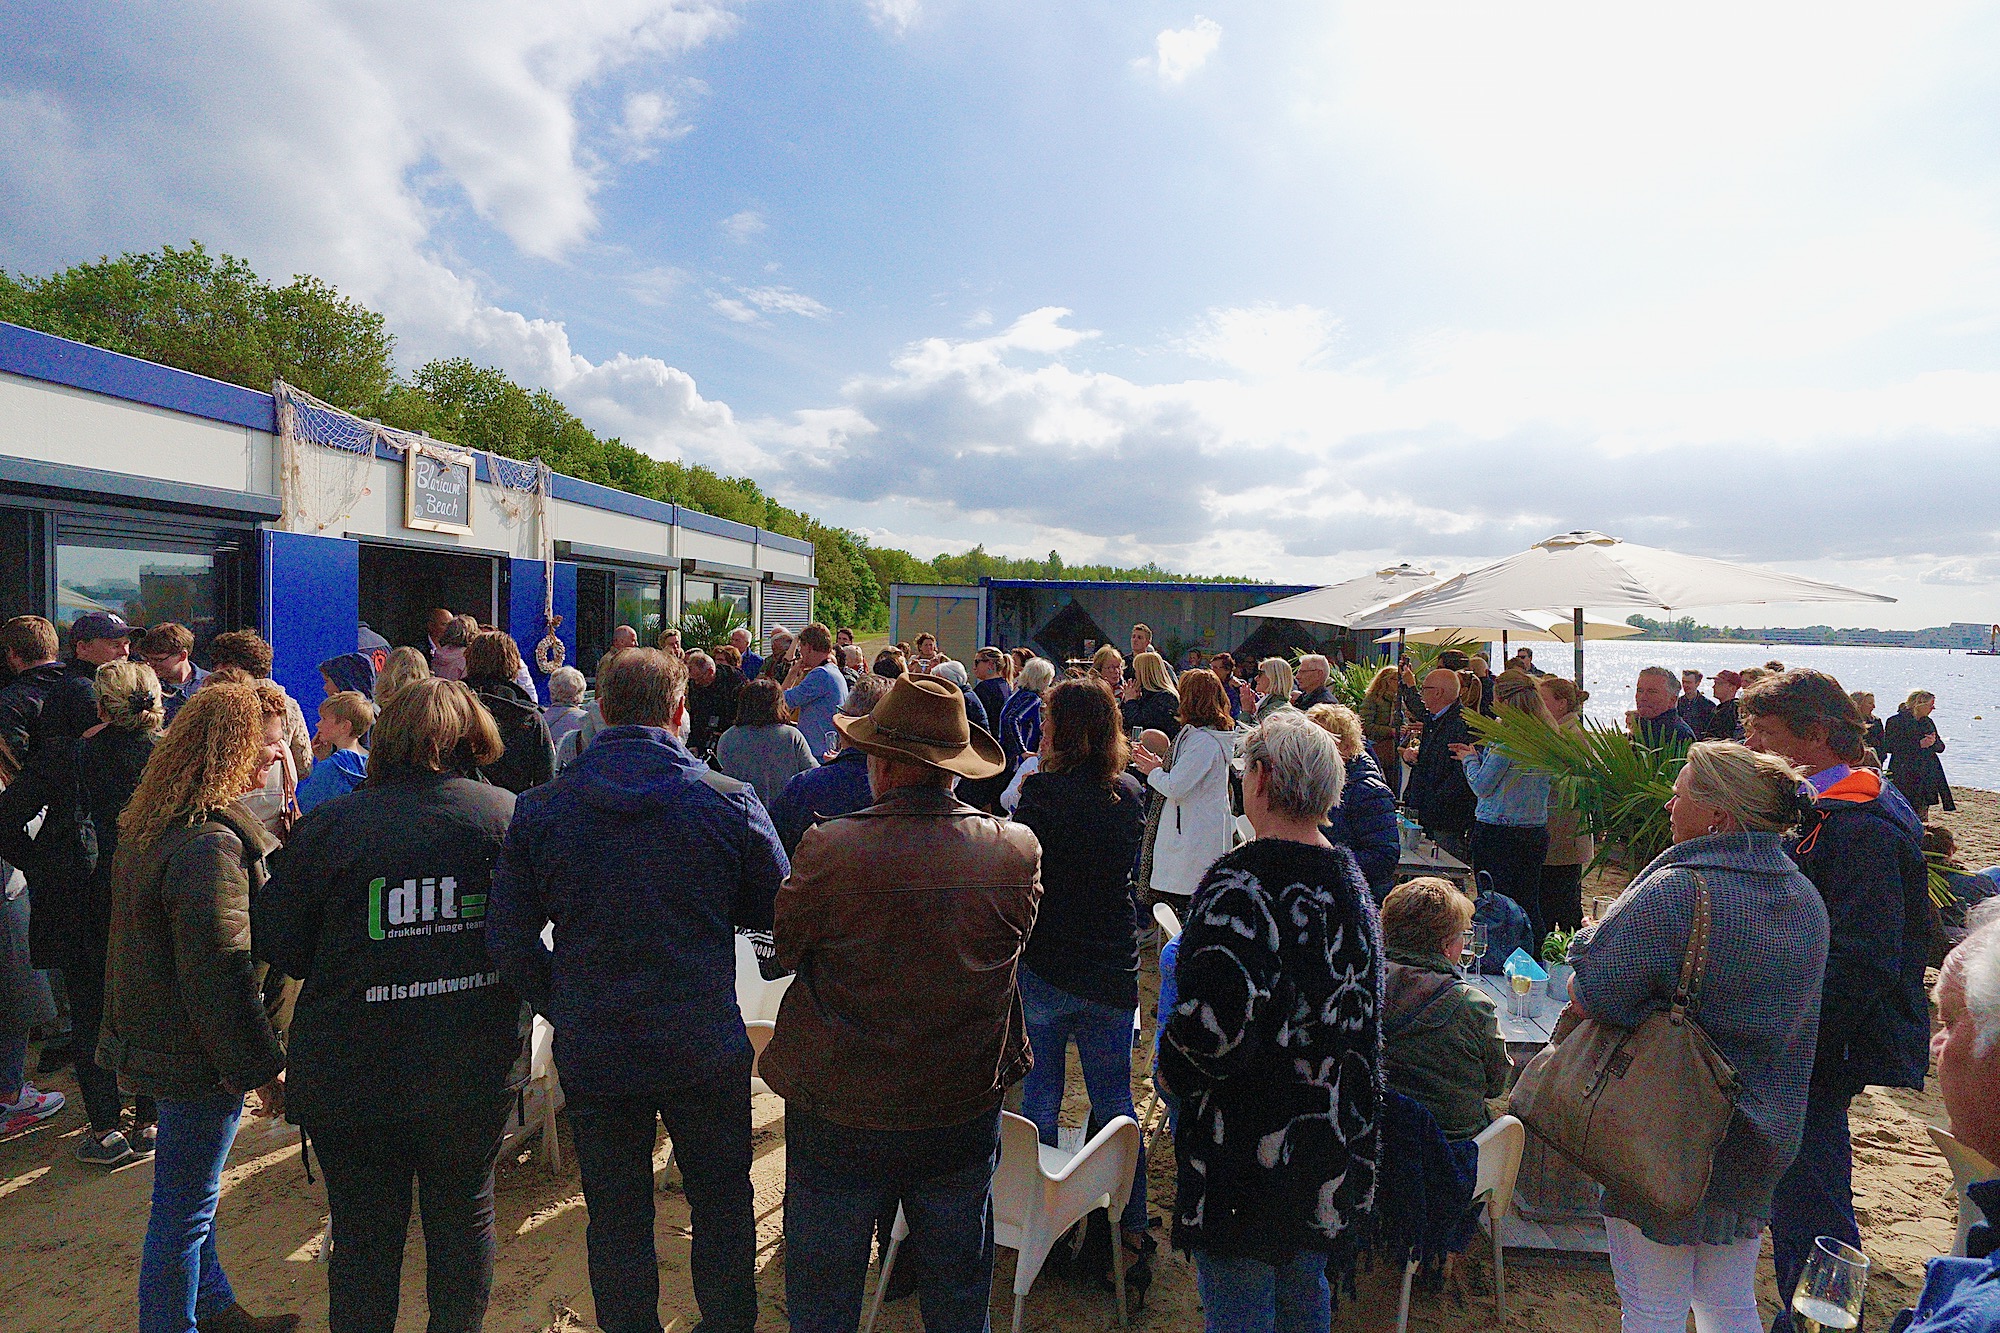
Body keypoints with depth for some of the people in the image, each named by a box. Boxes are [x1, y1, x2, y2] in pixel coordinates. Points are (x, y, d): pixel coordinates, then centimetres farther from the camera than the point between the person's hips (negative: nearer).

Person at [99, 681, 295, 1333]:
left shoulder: (149, 825, 5)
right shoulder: (211, 841, -27)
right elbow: (219, 971, -26)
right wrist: (263, 1068, -19)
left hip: (154, 1034, 11)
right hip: (198, 1057, -10)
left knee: (189, 1197, 24)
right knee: (184, 1209, 6)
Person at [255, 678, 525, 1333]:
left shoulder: (325, 827, -12)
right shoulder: (508, 814, -9)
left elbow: (278, 946, -6)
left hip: (352, 1075, -1)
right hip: (475, 1067, 1)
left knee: (364, 1230, 17)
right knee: (463, 1211, 21)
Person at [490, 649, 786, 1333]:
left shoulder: (539, 809, -8)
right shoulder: (731, 802, -14)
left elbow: (507, 940, -5)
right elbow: (779, 912, -3)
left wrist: (563, 1006, 9)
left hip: (591, 1052, 1)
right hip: (706, 1046, -1)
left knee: (616, 1219, 20)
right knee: (722, 1206, 21)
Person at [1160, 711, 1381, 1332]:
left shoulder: (1239, 883, -24)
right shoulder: (1349, 878, 3)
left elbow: (1213, 1020, -31)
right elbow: (1363, 1010, 13)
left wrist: (1174, 1065, -10)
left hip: (1252, 1150, -8)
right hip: (1332, 1138, 8)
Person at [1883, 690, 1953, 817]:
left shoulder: (1927, 722, 18)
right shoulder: (1895, 721, -5)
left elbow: (1941, 747, 18)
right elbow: (1889, 746, -13)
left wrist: (1933, 742, -6)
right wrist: (1919, 744, -16)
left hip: (1927, 775, 7)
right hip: (1905, 776, -7)